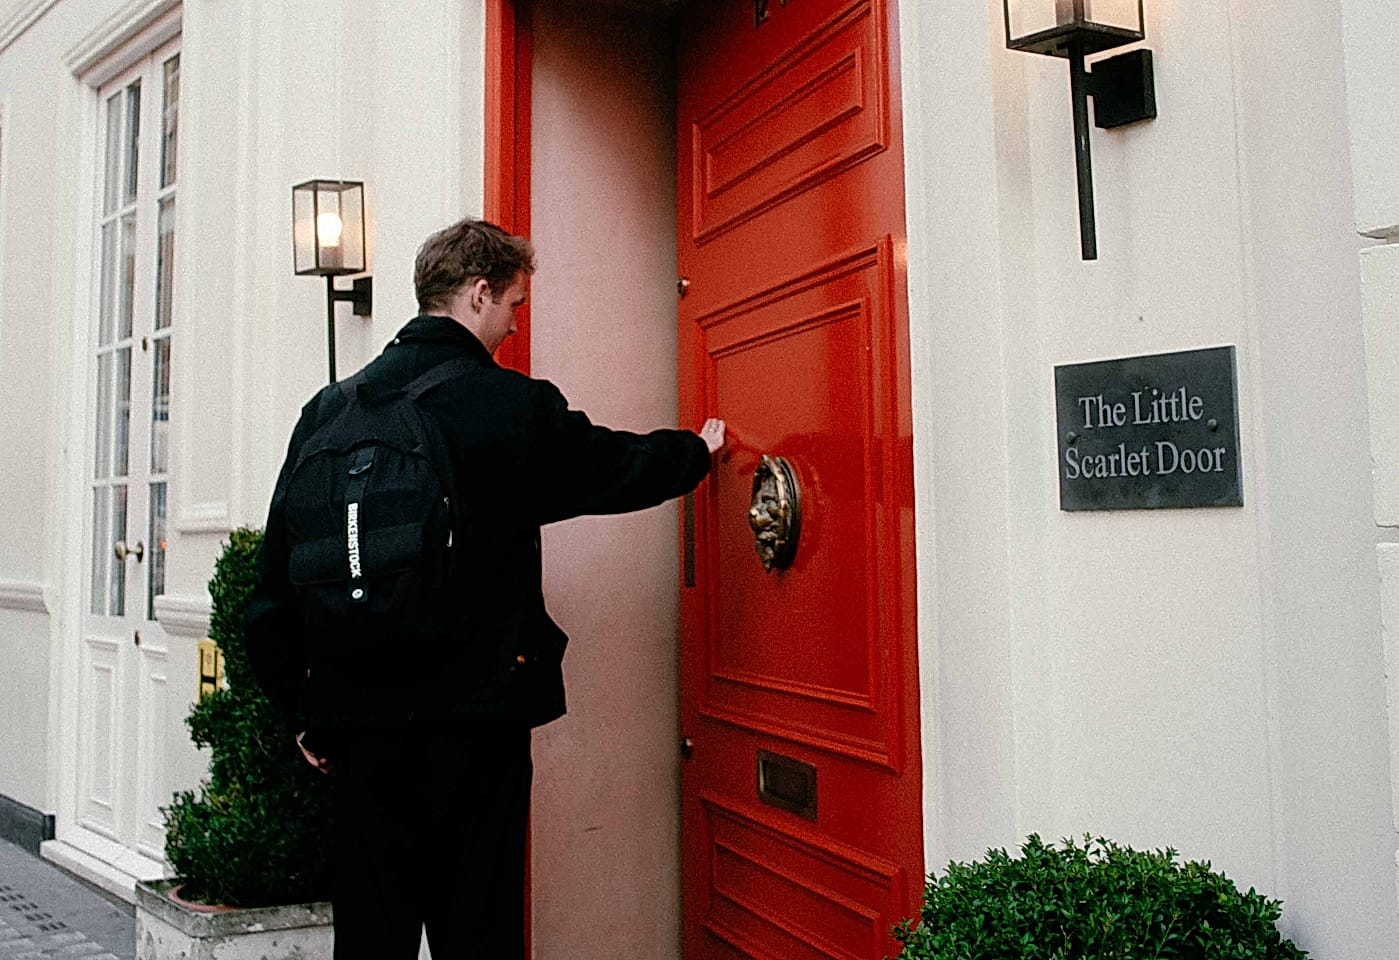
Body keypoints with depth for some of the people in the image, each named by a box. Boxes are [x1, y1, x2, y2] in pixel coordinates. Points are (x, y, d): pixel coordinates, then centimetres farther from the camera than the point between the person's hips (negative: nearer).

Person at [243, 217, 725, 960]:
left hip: (362, 715, 4)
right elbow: (616, 466, 11)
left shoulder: (331, 409, 3)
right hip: (478, 713, -3)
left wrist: (303, 711, 13)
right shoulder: (517, 407, -7)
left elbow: (279, 572, 4)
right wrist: (698, 450, 32)